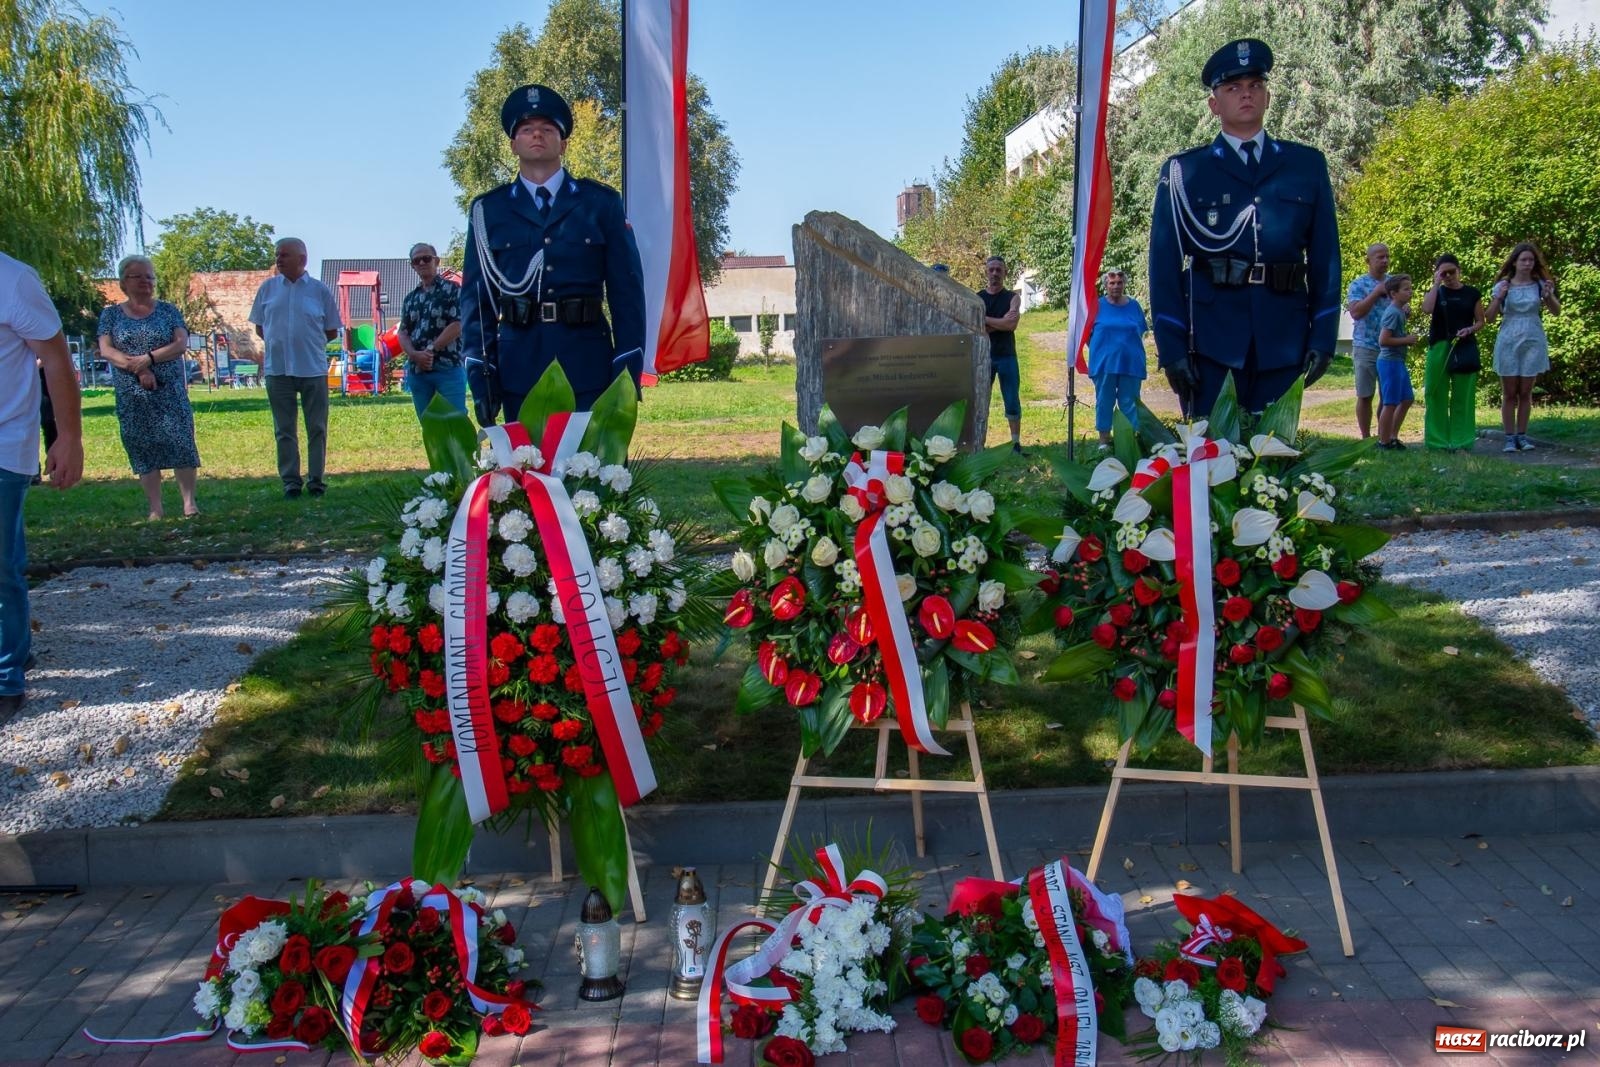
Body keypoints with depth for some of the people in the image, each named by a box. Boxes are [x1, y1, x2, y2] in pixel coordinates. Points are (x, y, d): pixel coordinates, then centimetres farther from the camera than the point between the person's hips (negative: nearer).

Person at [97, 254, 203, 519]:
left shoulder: (168, 310, 7)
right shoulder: (111, 314, 8)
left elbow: (182, 344, -4)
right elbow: (106, 350, -2)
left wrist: (149, 358, -16)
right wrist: (137, 368, -17)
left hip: (170, 391, -1)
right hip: (131, 396, 1)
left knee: (180, 443, -9)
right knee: (143, 448, 1)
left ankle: (189, 503, -6)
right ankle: (155, 509, 4)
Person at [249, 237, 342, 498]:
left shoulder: (320, 290, 2)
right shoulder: (268, 288, 7)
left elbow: (332, 332, 8)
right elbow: (260, 327, 14)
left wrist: (308, 341, 3)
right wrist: (278, 341, 4)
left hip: (314, 369, -1)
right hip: (277, 369, 2)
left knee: (317, 429, 4)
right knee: (284, 430, 5)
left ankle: (316, 479, 13)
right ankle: (290, 481, 11)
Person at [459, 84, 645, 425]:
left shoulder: (602, 203, 7)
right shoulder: (488, 210, 9)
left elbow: (627, 291, 3)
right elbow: (476, 296, 7)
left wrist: (629, 373, -4)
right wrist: (480, 374, -1)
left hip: (589, 370, 0)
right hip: (519, 370, 1)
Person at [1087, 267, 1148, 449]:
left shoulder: (1134, 306, 7)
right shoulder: (1097, 306, 1)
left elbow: (1141, 332, 14)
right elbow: (1087, 333, 5)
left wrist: (1130, 348, 5)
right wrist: (1099, 350, 2)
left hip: (1130, 363, 1)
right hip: (1104, 363, -1)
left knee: (1129, 403, 3)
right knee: (1104, 402, 4)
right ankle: (1104, 439, 12)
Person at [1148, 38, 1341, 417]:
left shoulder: (1307, 166, 12)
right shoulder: (1183, 172, 6)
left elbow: (1325, 258, 10)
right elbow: (1164, 266, 2)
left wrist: (1323, 337, 2)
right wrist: (1171, 347, -5)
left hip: (1284, 342, 2)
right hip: (1210, 343, -2)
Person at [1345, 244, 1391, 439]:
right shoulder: (1358, 284, -3)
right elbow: (1355, 312, -16)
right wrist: (1376, 292, -16)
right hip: (1366, 348, -4)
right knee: (1365, 396, 2)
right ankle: (1366, 438, 10)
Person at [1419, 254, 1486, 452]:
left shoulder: (1472, 293, 8)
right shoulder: (1436, 292, 7)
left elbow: (1480, 321, 9)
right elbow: (1426, 309, -15)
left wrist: (1470, 330, -11)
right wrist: (1436, 284, -8)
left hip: (1465, 348, 0)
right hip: (1439, 348, 0)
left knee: (1463, 396, 0)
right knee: (1436, 395, -2)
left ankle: (1461, 441, 3)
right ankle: (1438, 441, 2)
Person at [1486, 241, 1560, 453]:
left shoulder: (1541, 284, 3)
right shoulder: (1503, 286, 2)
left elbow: (1557, 312, -1)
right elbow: (1490, 317, 0)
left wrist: (1549, 296, -18)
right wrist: (1500, 296, -14)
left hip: (1533, 342, 1)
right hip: (1508, 342, -1)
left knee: (1525, 392, 5)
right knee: (1509, 393, 1)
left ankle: (1522, 435, 10)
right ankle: (1510, 437, 3)